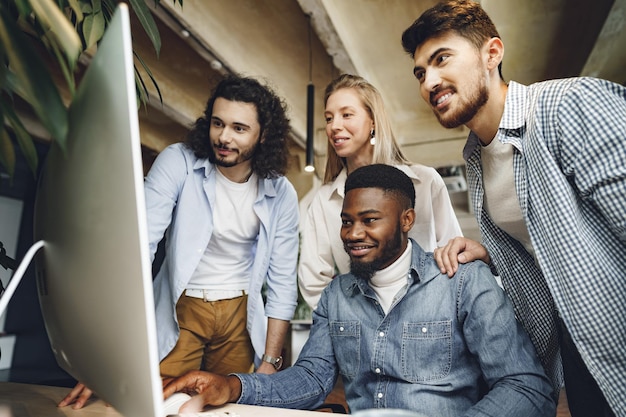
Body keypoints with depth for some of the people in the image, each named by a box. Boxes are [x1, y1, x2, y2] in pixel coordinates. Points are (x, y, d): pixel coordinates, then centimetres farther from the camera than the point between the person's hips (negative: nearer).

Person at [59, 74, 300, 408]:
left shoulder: (281, 194, -8)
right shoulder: (177, 163, -15)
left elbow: (282, 282, -4)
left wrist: (270, 362, -4)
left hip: (240, 313, 2)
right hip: (180, 307, -1)